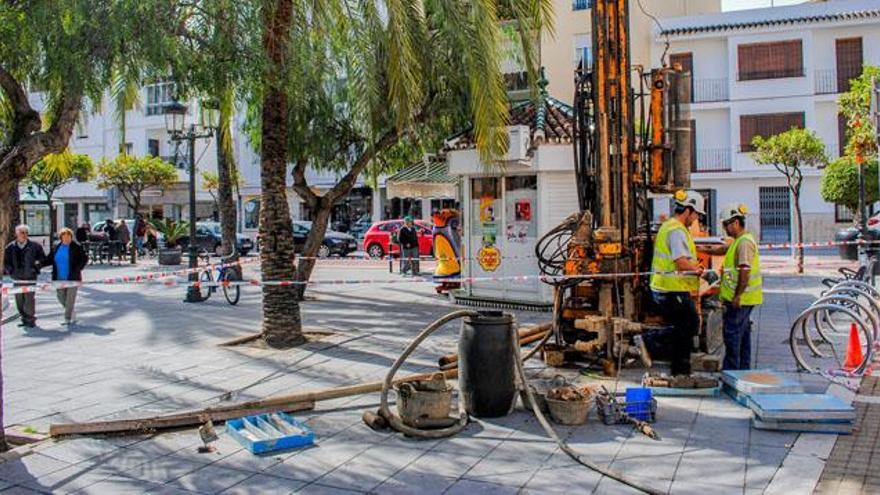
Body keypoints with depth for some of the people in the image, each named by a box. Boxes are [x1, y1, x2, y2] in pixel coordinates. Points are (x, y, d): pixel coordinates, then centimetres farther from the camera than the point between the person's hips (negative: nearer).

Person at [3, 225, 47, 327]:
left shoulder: (35, 246, 1)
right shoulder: (10, 247, 7)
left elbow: (43, 258, 7)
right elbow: (6, 262, 14)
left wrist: (36, 267, -3)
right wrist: (9, 271, 3)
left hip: (30, 277, -3)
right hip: (16, 277, 3)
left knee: (29, 298, -10)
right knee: (19, 299, 7)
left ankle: (30, 319, -2)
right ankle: (24, 318, 18)